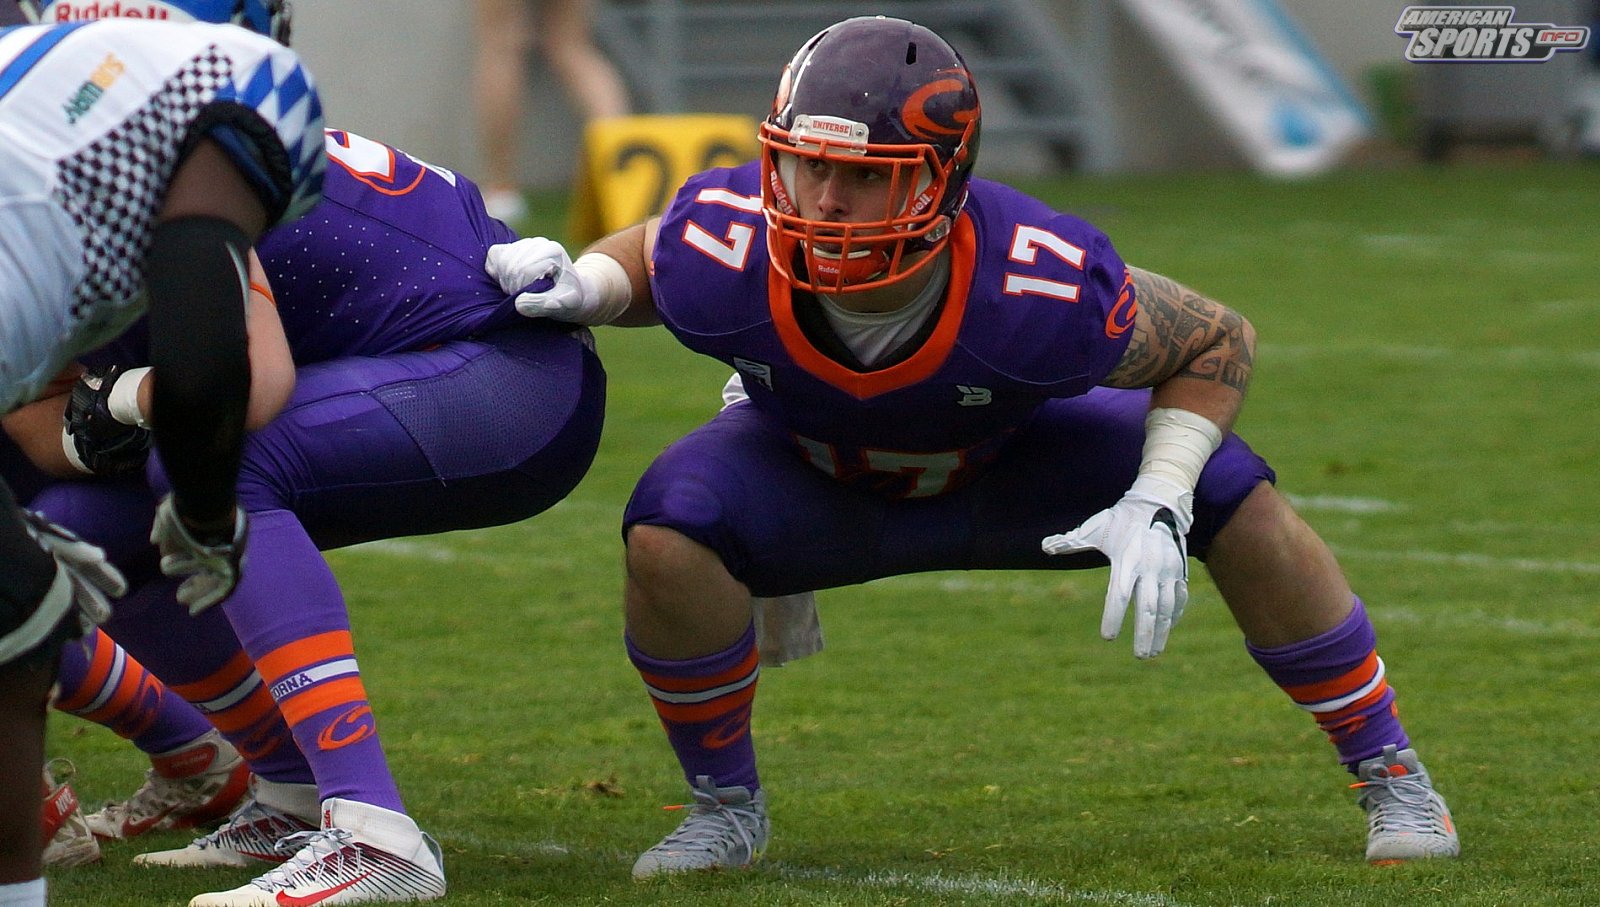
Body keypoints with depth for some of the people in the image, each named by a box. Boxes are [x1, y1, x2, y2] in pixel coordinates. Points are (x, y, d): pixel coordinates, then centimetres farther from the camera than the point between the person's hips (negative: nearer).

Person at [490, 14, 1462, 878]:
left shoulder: (1041, 295, -40)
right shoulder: (723, 260, -36)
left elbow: (1217, 341, -21)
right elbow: (648, 253, -8)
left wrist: (1159, 503, -32)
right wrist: (582, 286, -30)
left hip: (1009, 465, 0)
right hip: (815, 478, 0)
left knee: (1231, 496, -19)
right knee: (671, 535, -31)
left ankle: (1389, 773, 2)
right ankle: (725, 804, -5)